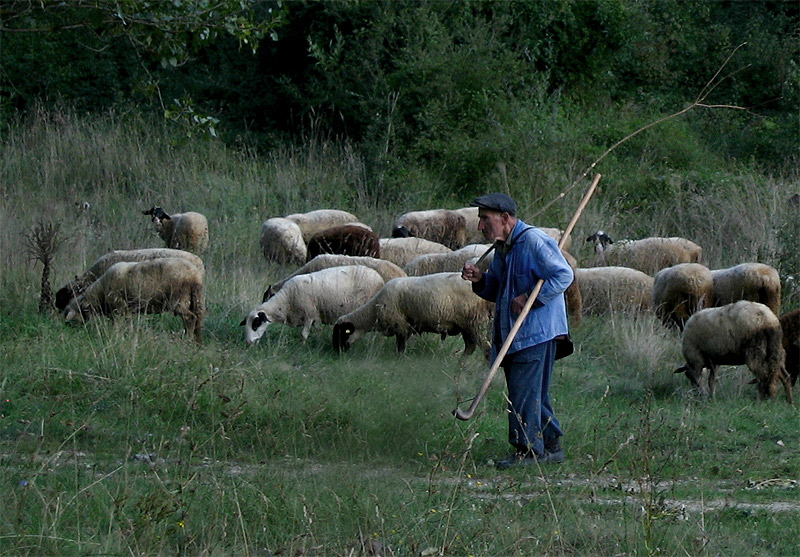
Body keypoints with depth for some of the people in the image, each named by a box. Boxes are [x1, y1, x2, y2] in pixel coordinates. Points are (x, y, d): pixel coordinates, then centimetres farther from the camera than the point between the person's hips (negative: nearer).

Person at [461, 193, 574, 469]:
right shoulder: (502, 248, 16)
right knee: (534, 393, 13)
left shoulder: (534, 241, -14)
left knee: (523, 390, -10)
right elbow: (496, 291, 24)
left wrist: (530, 299, -20)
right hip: (513, 333, 10)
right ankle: (551, 446, 20)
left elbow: (564, 275, -19)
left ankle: (528, 450, -6)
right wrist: (479, 280, 2)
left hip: (536, 331, -10)